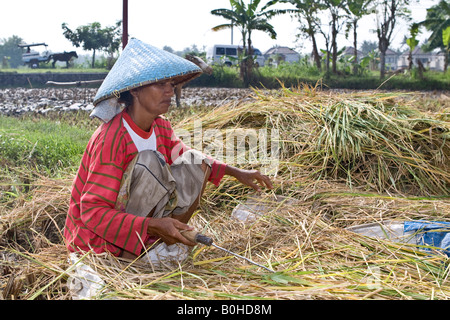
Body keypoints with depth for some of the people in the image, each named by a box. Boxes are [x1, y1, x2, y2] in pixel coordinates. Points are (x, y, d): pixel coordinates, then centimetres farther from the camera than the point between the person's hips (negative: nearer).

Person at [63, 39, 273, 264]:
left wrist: (235, 172, 11)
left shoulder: (160, 127, -2)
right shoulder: (111, 139, -26)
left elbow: (183, 156, 20)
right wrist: (153, 225, -37)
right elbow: (92, 212, -27)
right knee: (148, 162, -29)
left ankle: (165, 243, -7)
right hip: (97, 239, -8)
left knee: (197, 163, 2)